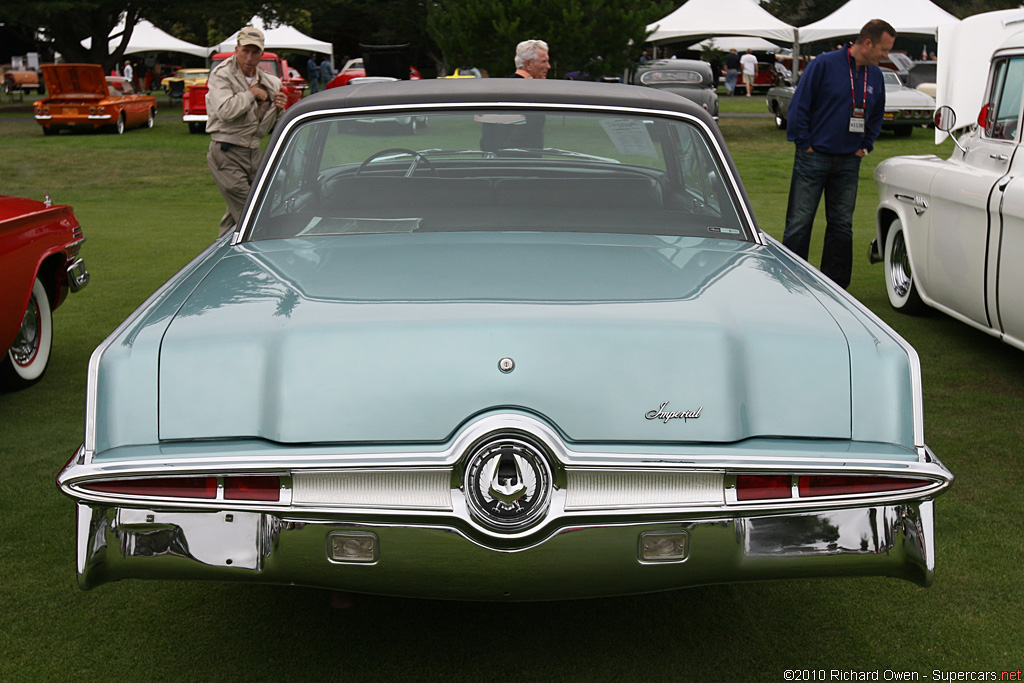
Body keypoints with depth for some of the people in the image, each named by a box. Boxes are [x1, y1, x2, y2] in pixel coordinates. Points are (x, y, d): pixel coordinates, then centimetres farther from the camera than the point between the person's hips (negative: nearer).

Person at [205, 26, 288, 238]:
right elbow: (224, 111, -24)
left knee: (235, 214, 14)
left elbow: (262, 129, 8)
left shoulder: (267, 82, 11)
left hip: (253, 152, 7)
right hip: (227, 153, -7)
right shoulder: (221, 75, -6)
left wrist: (276, 110, -10)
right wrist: (252, 94, -13)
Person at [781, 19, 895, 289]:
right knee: (799, 223, -2)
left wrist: (866, 146, 11)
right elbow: (799, 105, -9)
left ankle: (835, 286, 17)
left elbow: (876, 116, 23)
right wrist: (804, 143, -9)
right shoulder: (825, 64, -10)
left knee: (842, 226, 8)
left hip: (849, 163, 5)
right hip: (814, 158, -5)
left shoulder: (876, 76, 9)